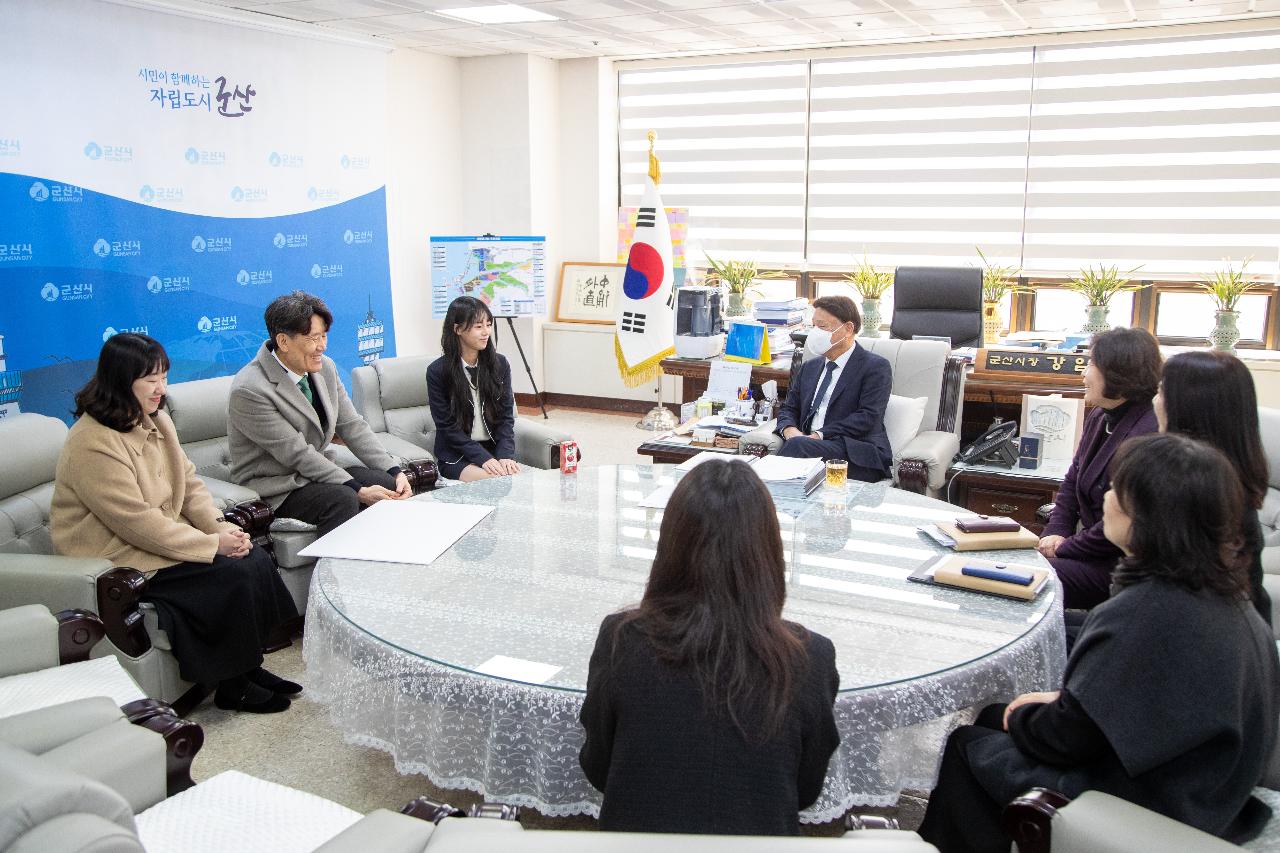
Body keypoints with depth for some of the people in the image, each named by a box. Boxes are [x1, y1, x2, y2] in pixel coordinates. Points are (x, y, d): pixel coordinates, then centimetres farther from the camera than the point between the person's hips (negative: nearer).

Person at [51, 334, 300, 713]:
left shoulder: (155, 419, 6)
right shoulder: (92, 445, -23)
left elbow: (189, 481, 8)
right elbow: (137, 523, -24)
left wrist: (219, 525, -9)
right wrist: (212, 544, -21)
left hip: (165, 538, 8)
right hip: (120, 561, -8)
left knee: (256, 559, -10)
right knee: (232, 575, -21)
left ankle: (248, 667, 4)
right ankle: (233, 687, -3)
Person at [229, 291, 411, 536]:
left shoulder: (325, 367, 1)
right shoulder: (250, 390, -21)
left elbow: (353, 426, 3)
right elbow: (298, 454, -22)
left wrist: (394, 472, -10)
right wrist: (358, 490, -25)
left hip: (320, 468, 7)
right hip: (275, 485, -7)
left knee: (389, 484, -12)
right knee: (342, 498, -30)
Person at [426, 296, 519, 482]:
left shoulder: (500, 364, 3)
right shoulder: (437, 371, -6)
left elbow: (506, 417, 2)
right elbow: (447, 426, -8)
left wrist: (505, 455, -15)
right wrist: (483, 458, -20)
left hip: (494, 448, 4)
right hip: (456, 456, -4)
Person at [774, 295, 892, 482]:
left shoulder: (876, 367, 2)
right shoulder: (810, 367, 24)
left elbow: (867, 417, -10)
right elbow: (789, 408, 23)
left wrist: (818, 436, -16)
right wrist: (790, 430, -3)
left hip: (856, 457, -5)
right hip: (808, 446, 5)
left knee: (797, 445, -34)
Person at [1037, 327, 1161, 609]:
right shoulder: (1099, 417, 7)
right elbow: (1073, 480, 15)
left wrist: (1065, 549, -14)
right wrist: (1056, 532, 0)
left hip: (1120, 563, -9)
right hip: (1092, 546, 9)